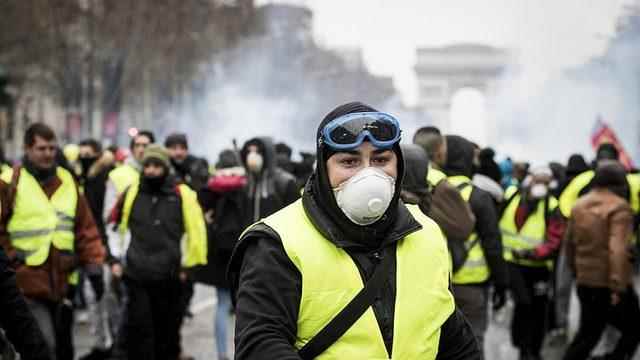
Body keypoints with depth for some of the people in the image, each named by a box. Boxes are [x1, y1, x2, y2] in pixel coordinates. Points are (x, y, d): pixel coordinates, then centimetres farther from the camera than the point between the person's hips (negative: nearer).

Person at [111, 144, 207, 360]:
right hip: (136, 277, 0)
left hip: (169, 278, 0)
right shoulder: (131, 193, 3)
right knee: (138, 329, -3)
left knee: (168, 331, 12)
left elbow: (196, 231, 3)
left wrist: (189, 264, 4)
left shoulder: (182, 195, -3)